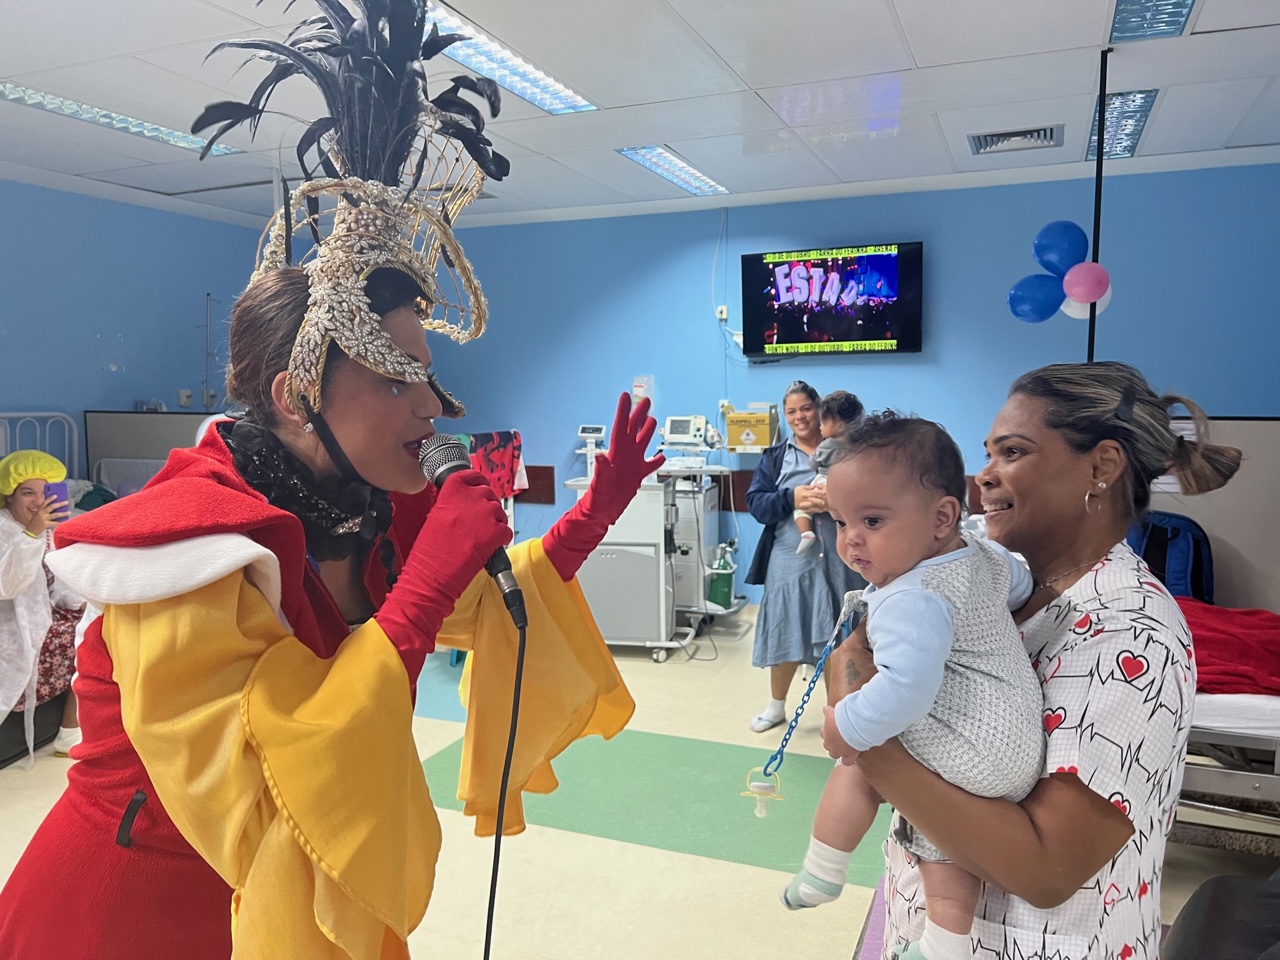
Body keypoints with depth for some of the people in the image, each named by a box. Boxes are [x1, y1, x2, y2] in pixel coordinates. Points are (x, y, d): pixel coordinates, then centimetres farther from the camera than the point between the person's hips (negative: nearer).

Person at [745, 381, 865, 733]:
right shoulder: (775, 456, 7)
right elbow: (755, 503, -2)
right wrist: (792, 498, -19)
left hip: (839, 557, -1)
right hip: (791, 557, 2)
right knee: (784, 634, 11)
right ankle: (776, 705, 32)